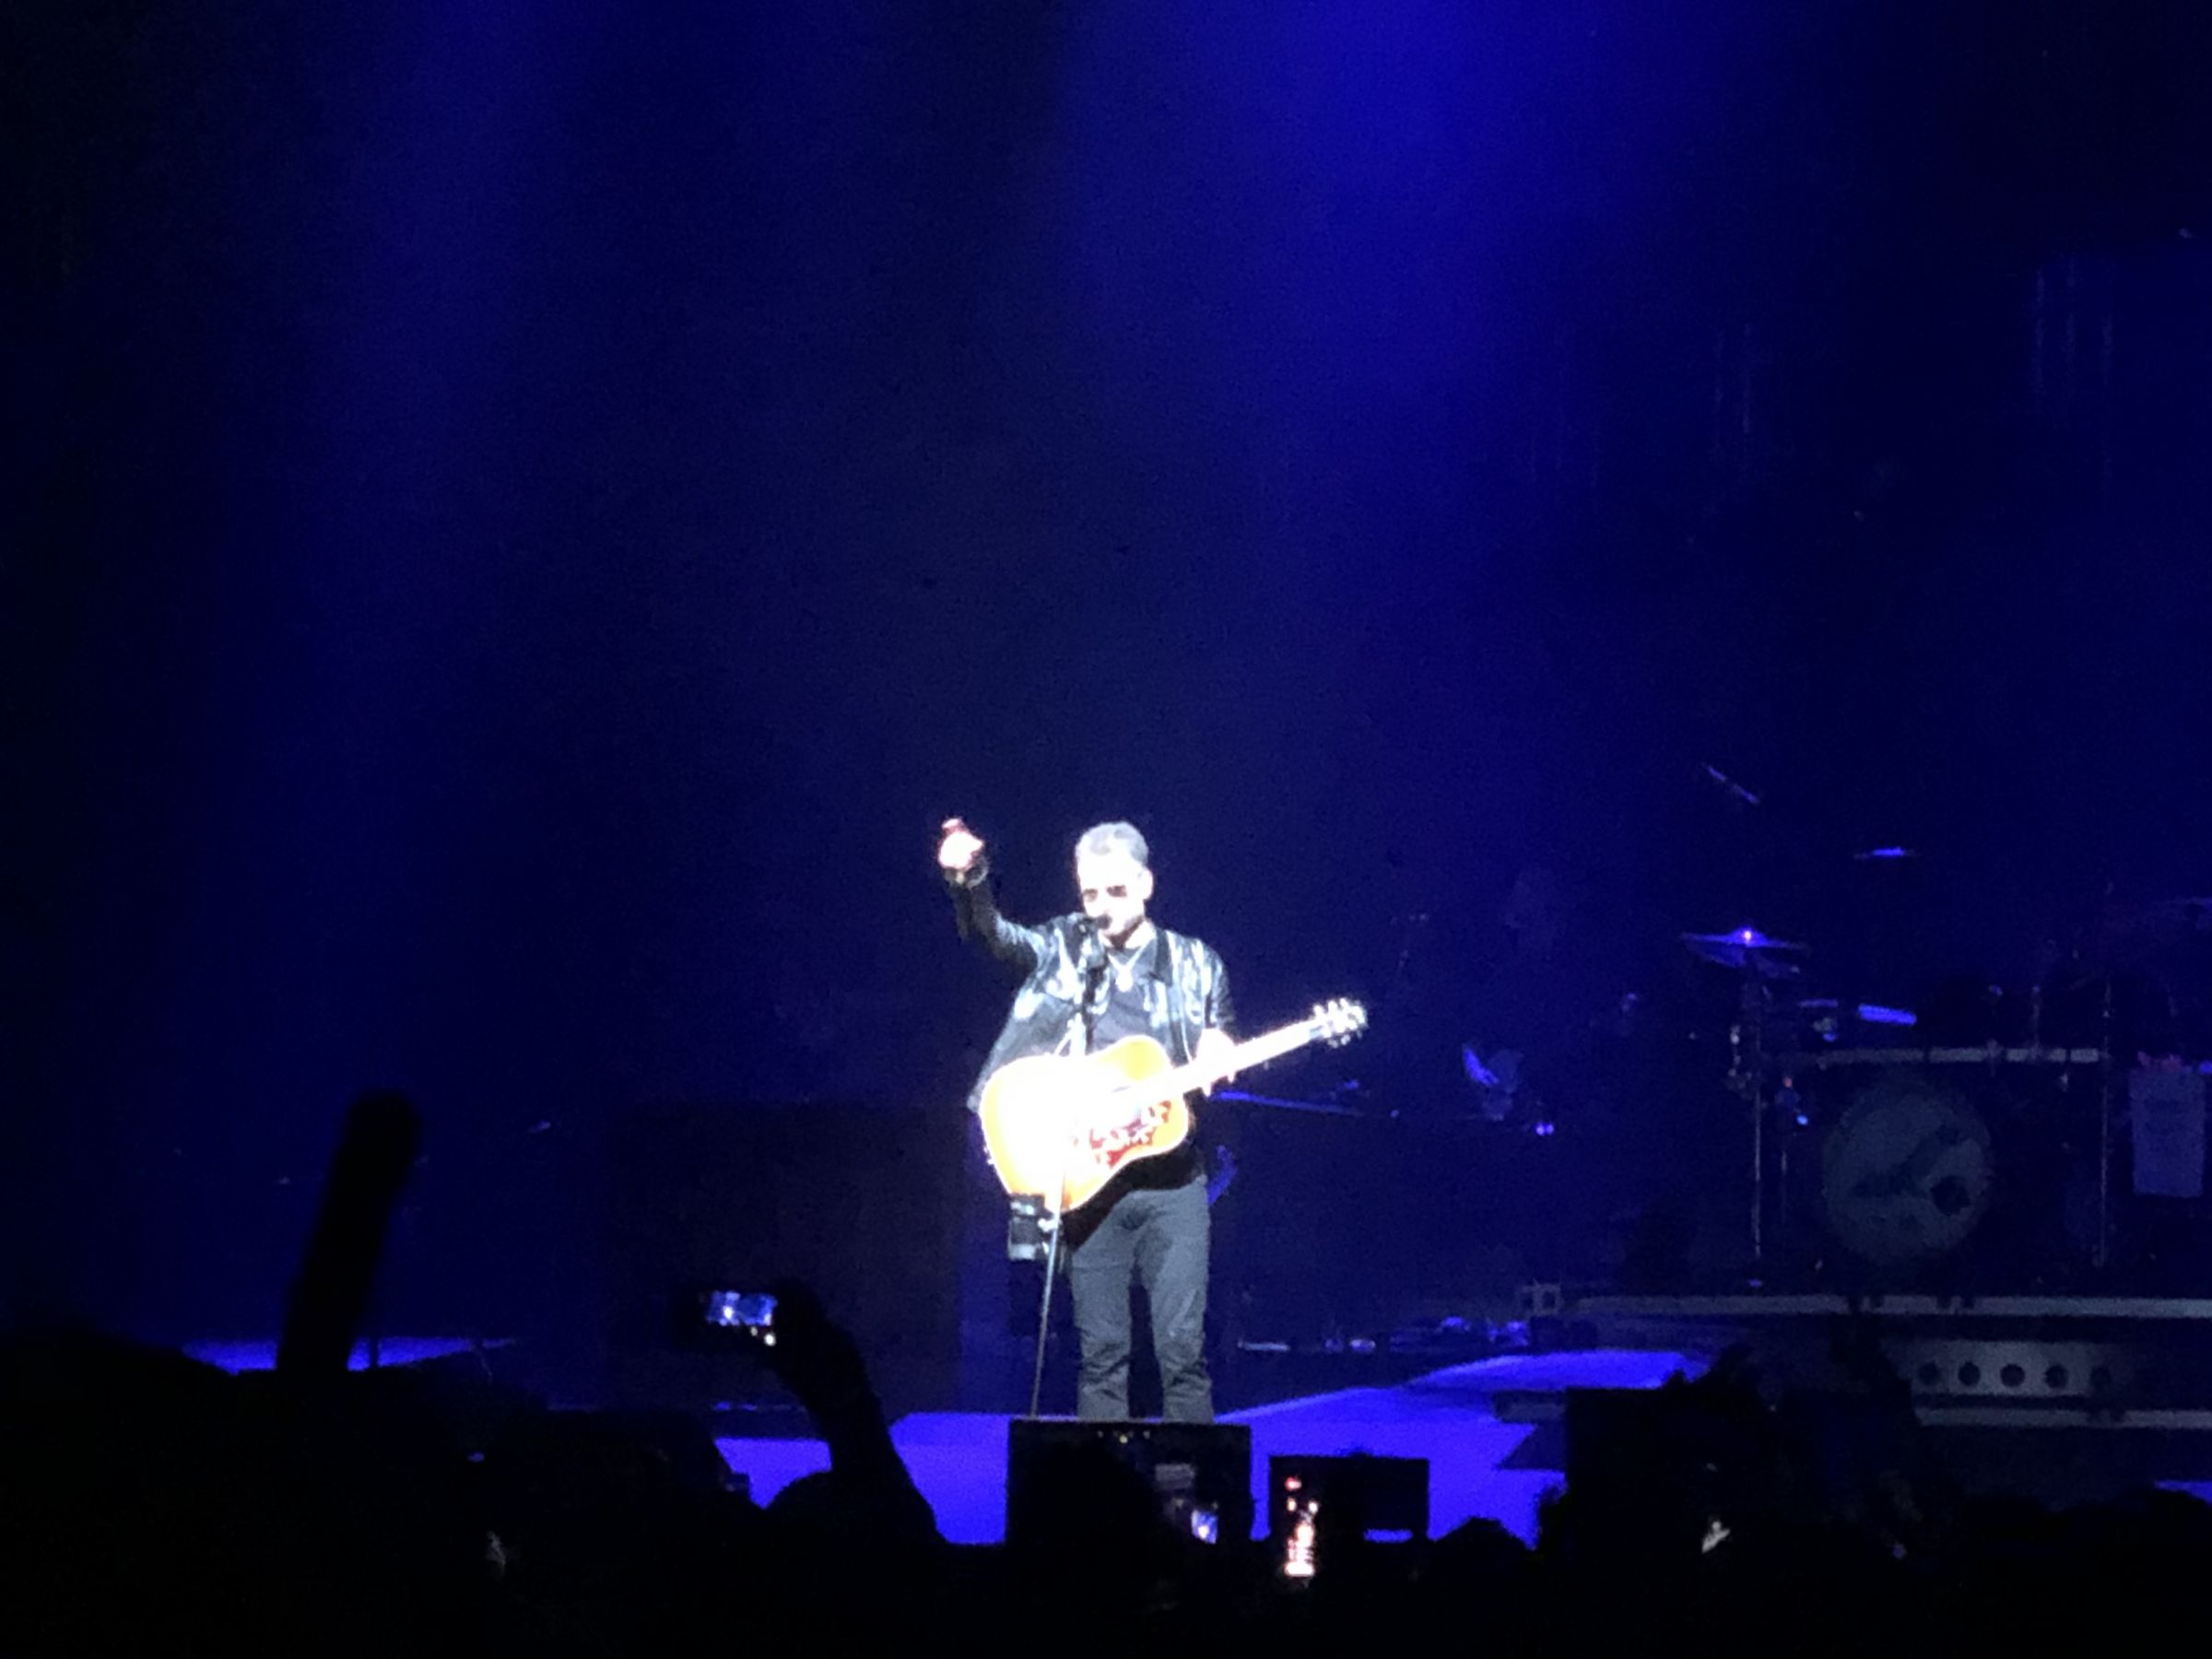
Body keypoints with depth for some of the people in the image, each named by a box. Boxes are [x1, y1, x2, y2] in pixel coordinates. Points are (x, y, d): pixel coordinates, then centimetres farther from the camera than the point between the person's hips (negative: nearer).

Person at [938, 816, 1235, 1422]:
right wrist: (967, 882, -31)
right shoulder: (1062, 950, 6)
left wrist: (1216, 1061, -9)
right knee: (1100, 1353, 2)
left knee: (1182, 1347, -4)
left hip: (1172, 1182, 0)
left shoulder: (1196, 964, 8)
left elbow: (1220, 1063, 15)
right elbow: (993, 934, -11)